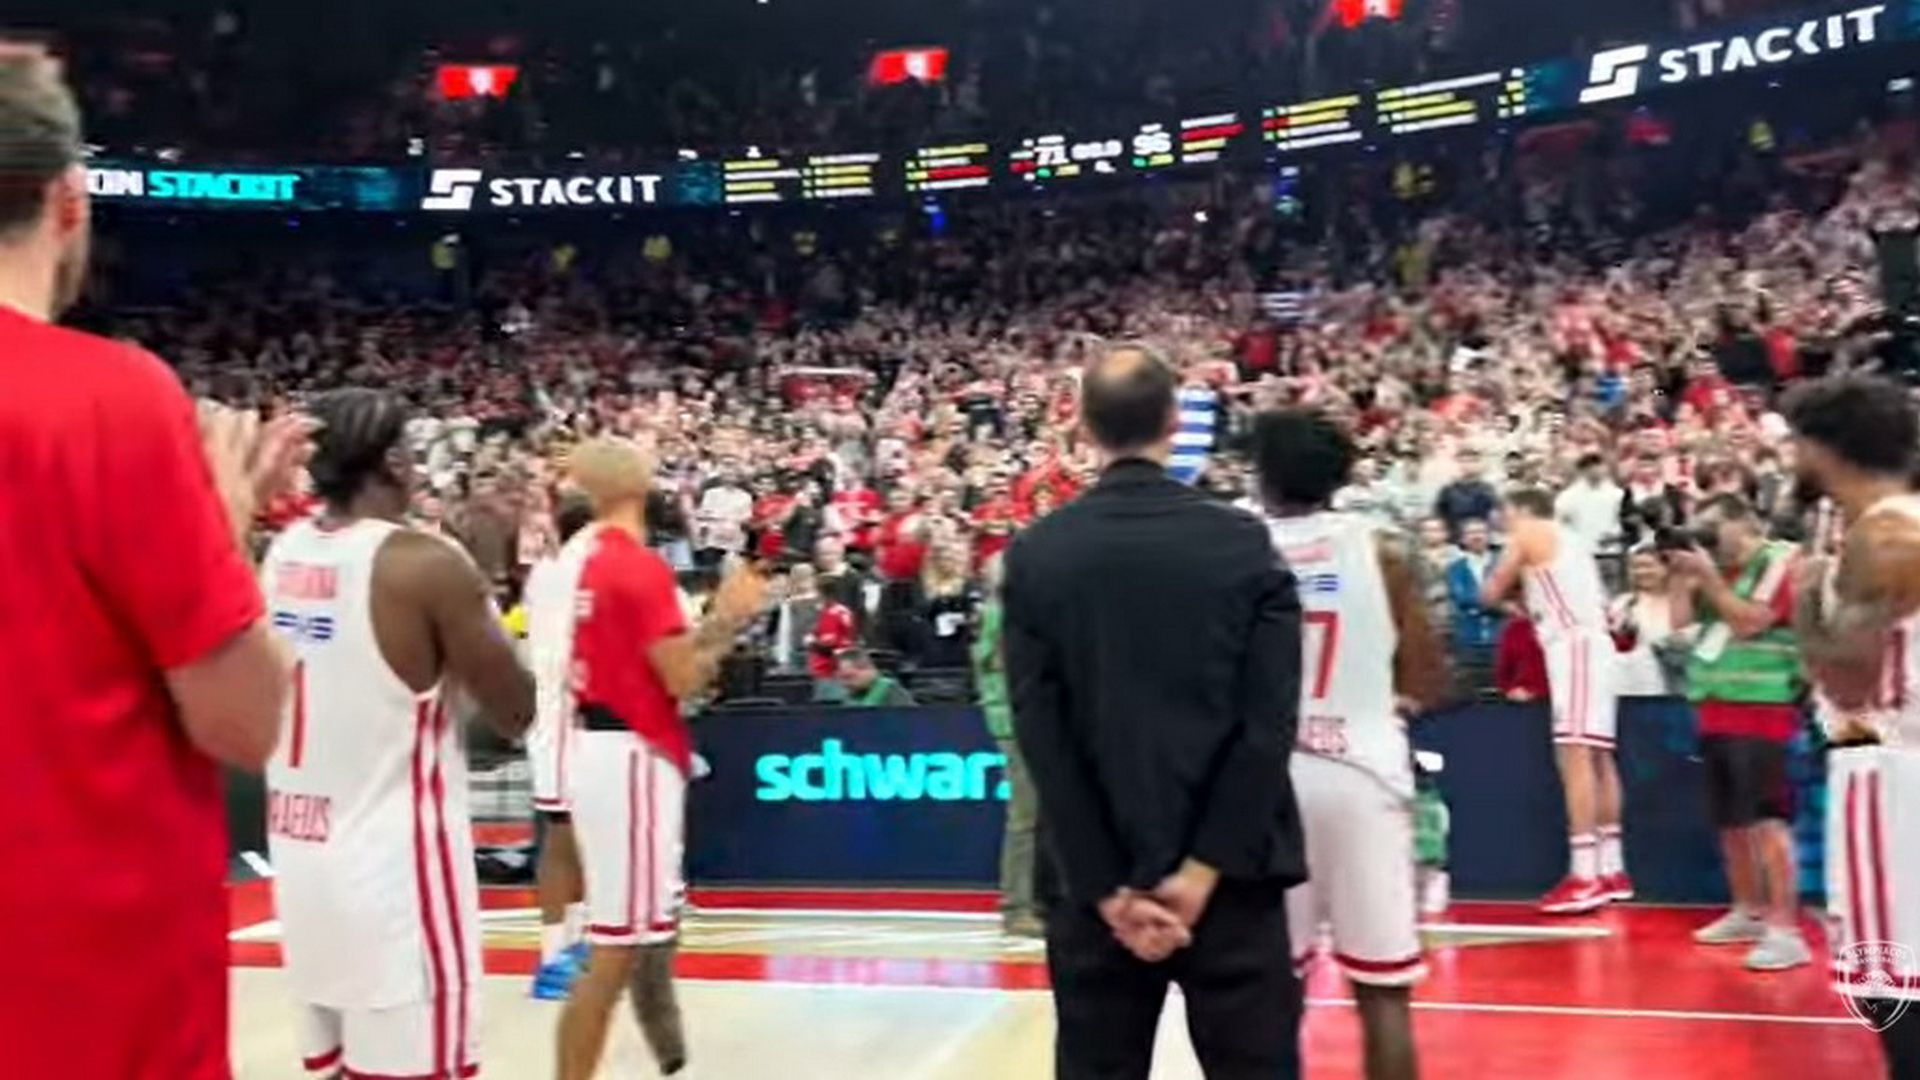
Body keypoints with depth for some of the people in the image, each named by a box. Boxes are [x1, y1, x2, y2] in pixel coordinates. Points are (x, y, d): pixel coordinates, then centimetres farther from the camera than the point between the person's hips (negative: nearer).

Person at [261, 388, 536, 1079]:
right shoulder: (426, 565, -15)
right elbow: (516, 715, -8)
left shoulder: (280, 556, 6)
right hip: (394, 864, -7)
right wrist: (483, 579, 3)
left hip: (300, 854, 8)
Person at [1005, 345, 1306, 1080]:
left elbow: (1041, 734, -6)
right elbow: (1270, 721, -9)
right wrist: (1203, 868, -7)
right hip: (1229, 875, -1)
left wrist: (1106, 886, -4)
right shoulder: (1243, 542, -4)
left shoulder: (1036, 555, -3)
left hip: (1096, 883, 1)